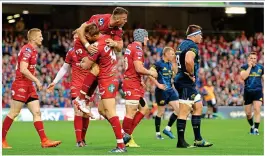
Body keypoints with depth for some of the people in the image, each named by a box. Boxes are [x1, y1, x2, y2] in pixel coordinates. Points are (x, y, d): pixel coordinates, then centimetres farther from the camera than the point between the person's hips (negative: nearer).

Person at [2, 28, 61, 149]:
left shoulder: (33, 51, 15)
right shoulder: (27, 50, -14)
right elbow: (23, 70, -23)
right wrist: (36, 81, -20)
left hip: (29, 87, 9)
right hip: (20, 85, -9)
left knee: (37, 113, 2)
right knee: (13, 113, -4)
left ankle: (44, 141, -1)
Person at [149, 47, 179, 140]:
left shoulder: (170, 64, 11)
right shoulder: (159, 64, -11)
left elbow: (174, 75, 14)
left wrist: (174, 63, 4)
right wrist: (158, 84, -20)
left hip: (170, 90, 7)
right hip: (161, 91, -7)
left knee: (178, 109, -1)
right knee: (161, 112, 2)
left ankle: (167, 129, 10)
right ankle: (157, 133, 15)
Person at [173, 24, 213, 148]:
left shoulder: (182, 44, 17)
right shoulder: (192, 46, -14)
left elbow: (177, 61, 28)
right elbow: (188, 61, -33)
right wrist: (192, 74, -18)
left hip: (181, 80, 11)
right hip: (186, 83, -11)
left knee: (198, 107, 15)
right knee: (184, 112, -6)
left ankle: (198, 139, 18)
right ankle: (181, 142, -3)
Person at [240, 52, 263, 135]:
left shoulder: (260, 67, 5)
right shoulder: (244, 67, 0)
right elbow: (243, 77, -19)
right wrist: (250, 66, -16)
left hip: (258, 91, 0)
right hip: (248, 92, 0)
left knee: (257, 109, -17)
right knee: (248, 113, 7)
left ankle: (256, 129, -16)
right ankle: (252, 126, 33)